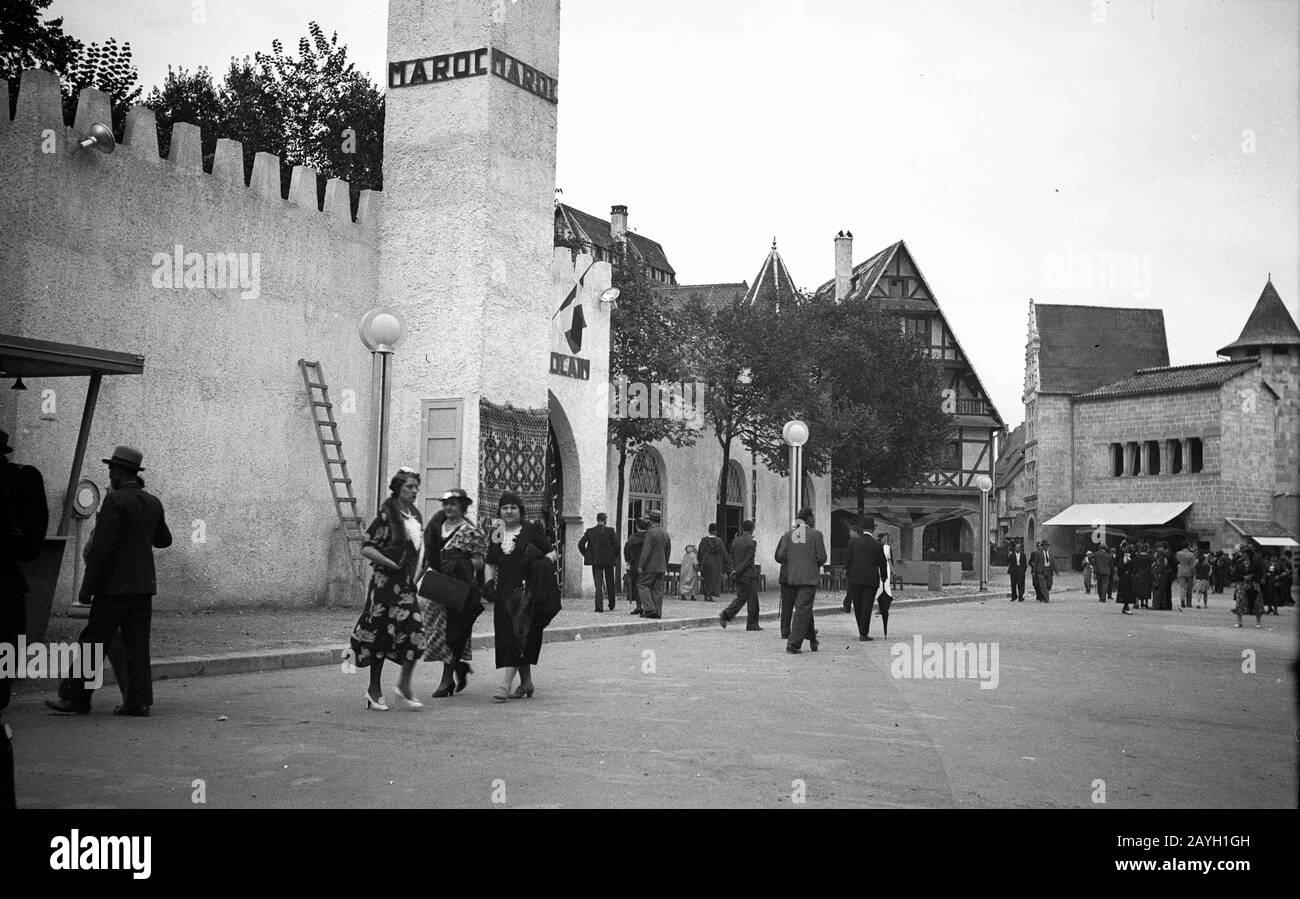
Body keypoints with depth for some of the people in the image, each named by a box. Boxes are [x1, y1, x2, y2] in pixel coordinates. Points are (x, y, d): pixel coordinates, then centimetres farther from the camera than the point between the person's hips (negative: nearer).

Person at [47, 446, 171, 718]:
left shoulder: (115, 500, -12)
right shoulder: (153, 503, 9)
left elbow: (102, 546, -16)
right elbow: (164, 540, 21)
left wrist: (87, 587, -13)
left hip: (115, 585, -7)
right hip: (144, 585, 7)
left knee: (93, 641, 1)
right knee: (136, 644, 7)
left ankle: (77, 698, 7)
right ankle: (138, 701, 5)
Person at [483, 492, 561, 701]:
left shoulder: (532, 531, 1)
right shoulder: (496, 534, 14)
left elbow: (552, 552, 5)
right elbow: (490, 564, 18)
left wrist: (541, 563, -14)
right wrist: (489, 582, 2)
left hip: (528, 591, -5)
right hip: (504, 593, 5)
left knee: (521, 637, -12)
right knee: (507, 637, 5)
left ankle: (505, 684, -16)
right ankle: (526, 682, 19)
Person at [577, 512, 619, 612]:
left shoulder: (590, 531, 1)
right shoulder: (610, 530, -5)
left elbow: (581, 544, -1)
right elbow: (616, 544, -11)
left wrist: (586, 555, 7)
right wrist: (615, 556, 2)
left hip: (595, 561, 1)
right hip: (609, 560, -1)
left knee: (598, 584, 2)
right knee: (610, 583, 16)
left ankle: (599, 607, -8)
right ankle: (611, 605, 23)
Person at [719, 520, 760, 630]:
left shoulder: (735, 541, 5)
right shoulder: (751, 543, -13)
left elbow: (732, 559, 10)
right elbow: (748, 561, -18)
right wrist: (737, 573, -14)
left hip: (738, 576, 6)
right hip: (749, 575, -6)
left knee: (740, 598, 14)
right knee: (752, 600, 5)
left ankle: (725, 614, -5)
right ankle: (752, 624, 10)